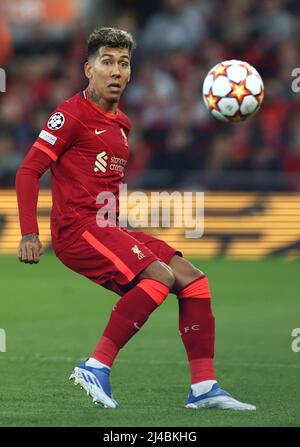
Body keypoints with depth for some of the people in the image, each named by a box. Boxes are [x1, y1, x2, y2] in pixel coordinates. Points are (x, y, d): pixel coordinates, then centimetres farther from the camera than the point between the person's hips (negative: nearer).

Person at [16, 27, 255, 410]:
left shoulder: (121, 124, 20)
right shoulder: (72, 115, -5)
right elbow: (28, 171, -9)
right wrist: (29, 235, -16)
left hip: (109, 229, 8)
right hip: (77, 227, -8)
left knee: (191, 278, -2)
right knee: (159, 275, -25)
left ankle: (203, 387, -4)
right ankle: (96, 367, -21)